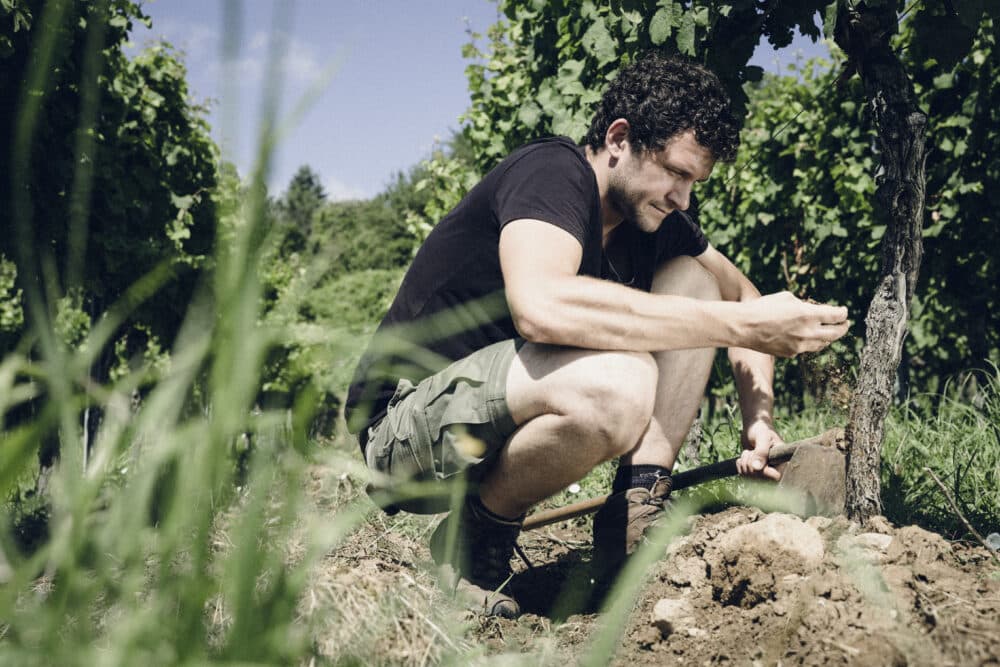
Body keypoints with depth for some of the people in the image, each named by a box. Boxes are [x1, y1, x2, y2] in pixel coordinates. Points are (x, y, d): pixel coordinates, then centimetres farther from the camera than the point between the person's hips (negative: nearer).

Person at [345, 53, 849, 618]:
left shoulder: (654, 212, 4)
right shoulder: (552, 173, -20)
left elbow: (739, 292, 18)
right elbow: (541, 305, -41)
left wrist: (760, 417, -1)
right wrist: (740, 325, -36)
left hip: (500, 416, 8)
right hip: (403, 427, -8)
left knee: (692, 280, 0)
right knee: (618, 382, -37)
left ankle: (639, 510, -5)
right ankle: (473, 538, -11)